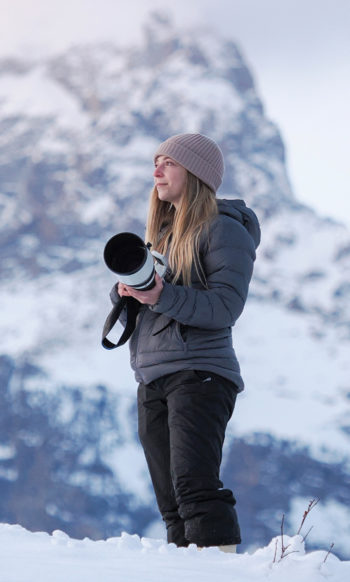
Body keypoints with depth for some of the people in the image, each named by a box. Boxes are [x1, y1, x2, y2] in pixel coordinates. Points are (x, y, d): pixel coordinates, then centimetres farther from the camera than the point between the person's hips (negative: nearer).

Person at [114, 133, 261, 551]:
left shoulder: (224, 230, -3)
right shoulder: (162, 233, 21)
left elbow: (225, 307, -14)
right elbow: (134, 312, 20)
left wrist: (162, 296, -24)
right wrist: (127, 293, -3)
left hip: (199, 374, -8)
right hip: (151, 377, 8)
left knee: (194, 485, -21)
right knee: (171, 501, 6)